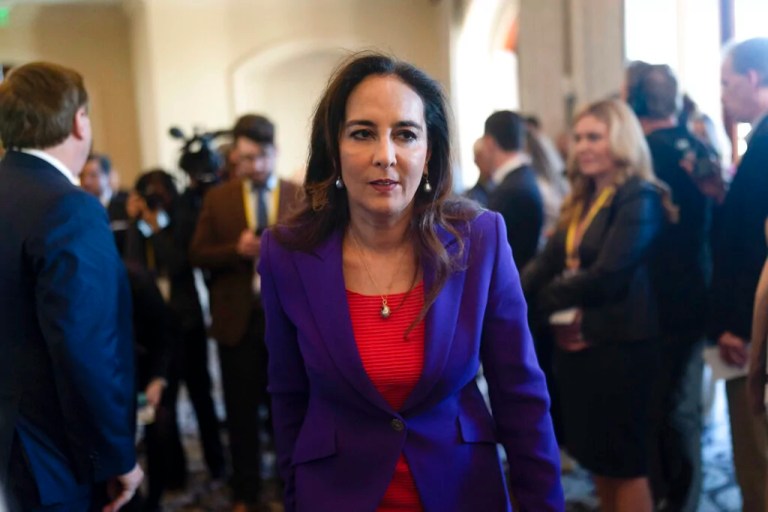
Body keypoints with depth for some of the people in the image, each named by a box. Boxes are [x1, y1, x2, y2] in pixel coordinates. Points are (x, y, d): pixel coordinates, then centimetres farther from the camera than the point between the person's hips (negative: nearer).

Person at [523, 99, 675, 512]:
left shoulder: (639, 198, -13)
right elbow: (546, 263, 3)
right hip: (574, 343, 8)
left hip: (617, 344, -8)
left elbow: (606, 276, -21)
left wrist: (545, 297, -10)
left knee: (624, 461, 6)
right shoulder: (580, 202, 12)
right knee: (596, 456, 19)